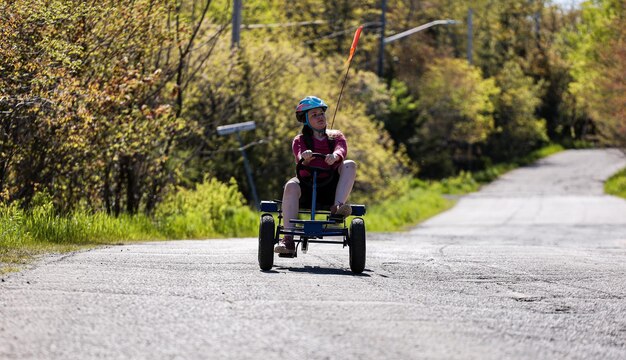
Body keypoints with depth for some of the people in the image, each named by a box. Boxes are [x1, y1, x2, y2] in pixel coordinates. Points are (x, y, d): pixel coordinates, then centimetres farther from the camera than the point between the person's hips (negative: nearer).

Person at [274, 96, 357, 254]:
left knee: (350, 165, -20)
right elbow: (299, 156, -12)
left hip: (331, 188, 1)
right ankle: (288, 240, -41)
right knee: (291, 186, -34)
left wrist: (335, 156, -35)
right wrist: (304, 157, -38)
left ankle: (338, 206, -36)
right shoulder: (300, 140, 11)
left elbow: (341, 150, -9)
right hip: (307, 188, -1)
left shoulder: (336, 136, 14)